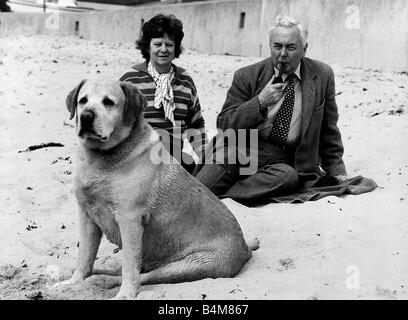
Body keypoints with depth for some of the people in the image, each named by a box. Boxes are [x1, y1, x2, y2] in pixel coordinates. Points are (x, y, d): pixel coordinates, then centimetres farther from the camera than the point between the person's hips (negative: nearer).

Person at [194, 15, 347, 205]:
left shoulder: (322, 76, 4)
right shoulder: (247, 76, 1)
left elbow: (328, 129, 14)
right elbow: (224, 124, -2)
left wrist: (336, 170, 14)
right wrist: (259, 102, -15)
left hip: (286, 160, 1)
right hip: (241, 148, 0)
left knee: (289, 177, -34)